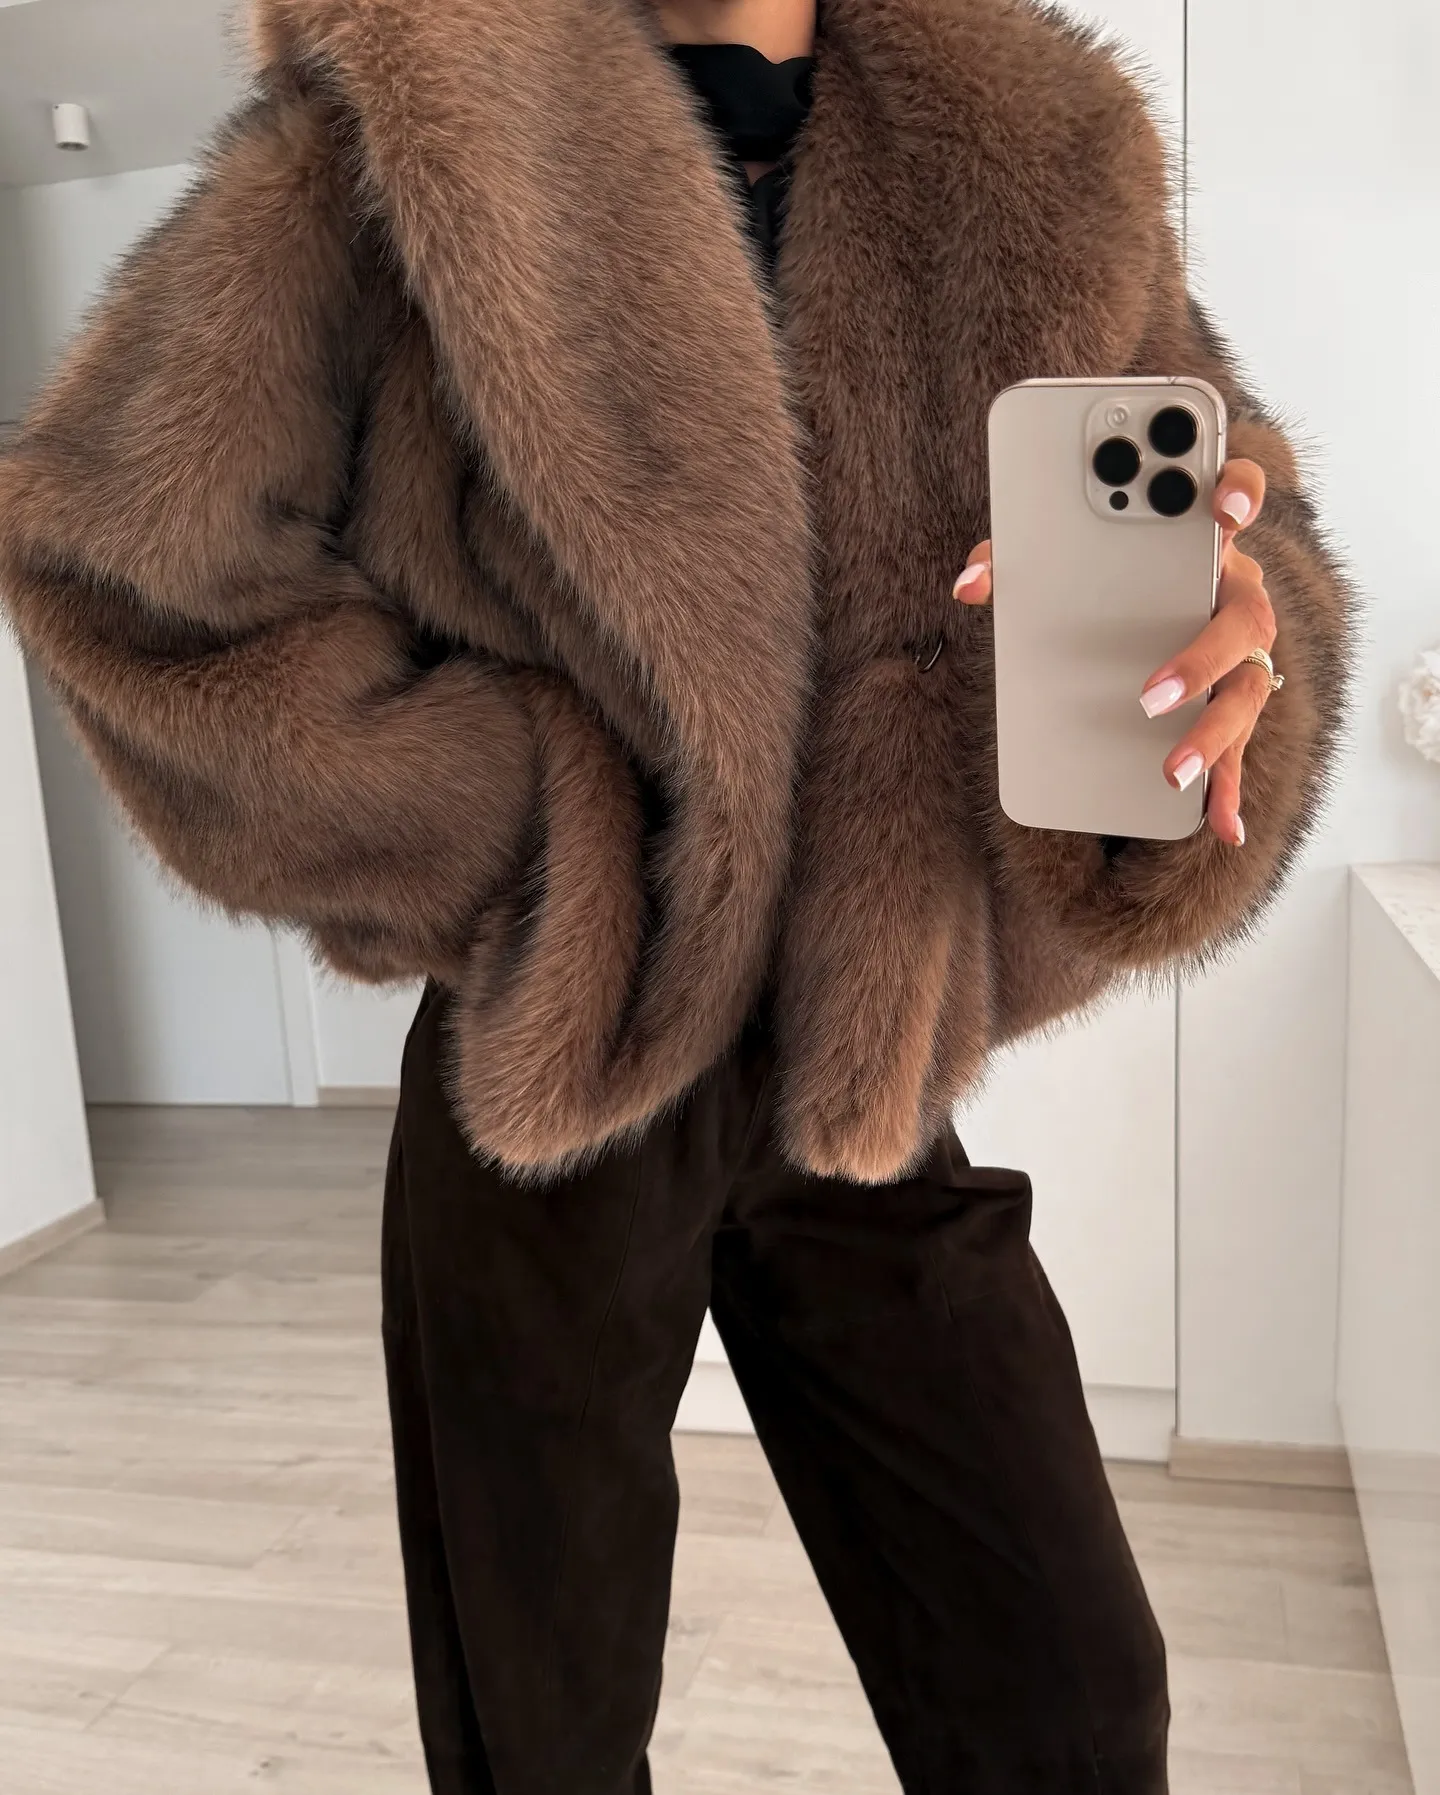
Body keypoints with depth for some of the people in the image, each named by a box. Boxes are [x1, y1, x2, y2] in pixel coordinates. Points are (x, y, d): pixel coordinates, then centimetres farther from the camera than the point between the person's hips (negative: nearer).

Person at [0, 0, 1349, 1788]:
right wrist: (516, 821, -14)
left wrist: (1223, 634, -27)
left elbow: (1226, 490, -2)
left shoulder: (1026, 158, -1)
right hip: (545, 1087, -2)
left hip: (870, 1086, 3)